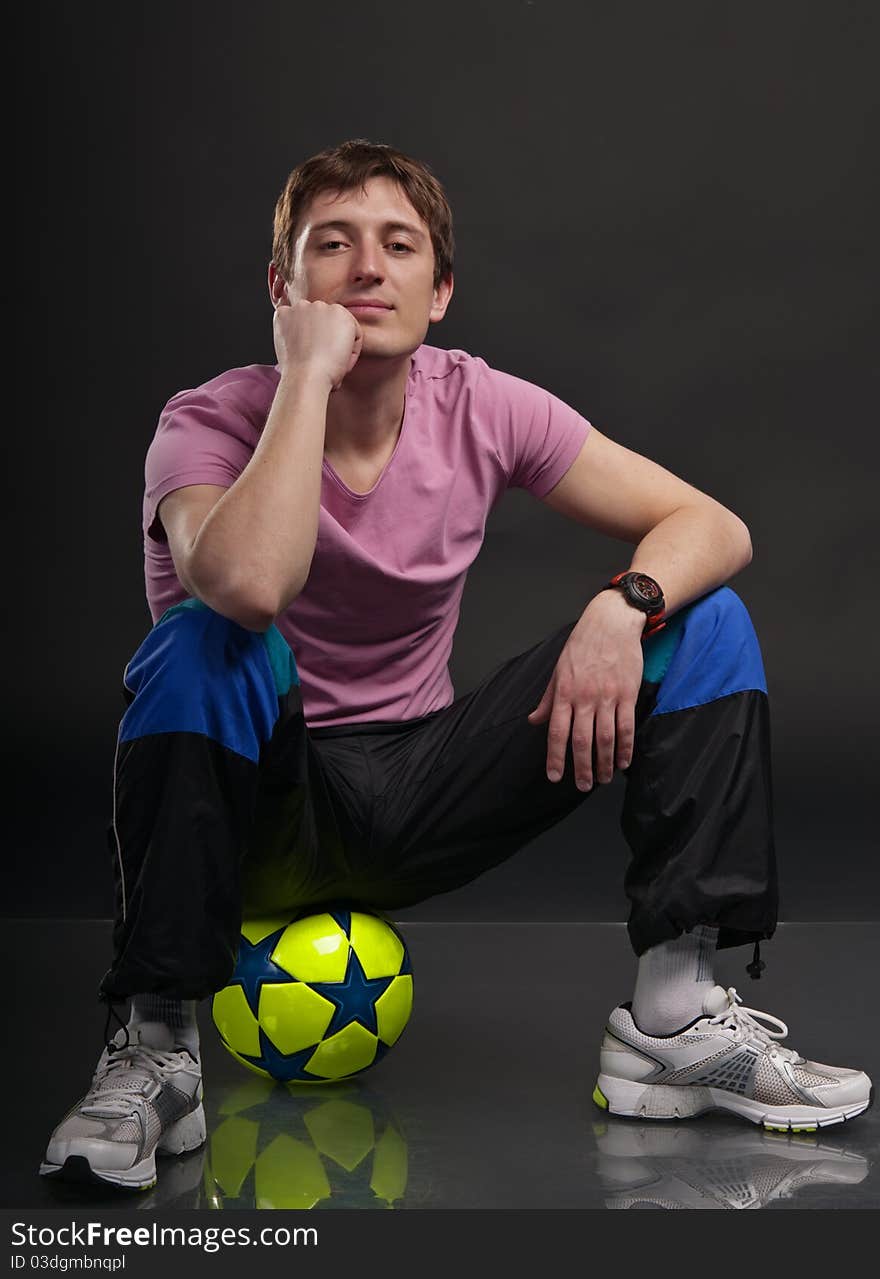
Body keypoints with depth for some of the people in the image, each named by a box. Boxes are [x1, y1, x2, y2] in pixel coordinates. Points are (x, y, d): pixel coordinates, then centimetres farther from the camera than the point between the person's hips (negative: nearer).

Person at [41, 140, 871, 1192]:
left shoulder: (482, 410, -5)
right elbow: (250, 585, -40)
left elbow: (715, 528, -5)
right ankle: (156, 1052, -25)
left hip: (421, 804, 4)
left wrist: (625, 605, -27)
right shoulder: (212, 423, -16)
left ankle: (675, 1018, -15)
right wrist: (309, 372, -30)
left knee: (707, 622, -10)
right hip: (261, 807, -3)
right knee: (203, 643, -36)